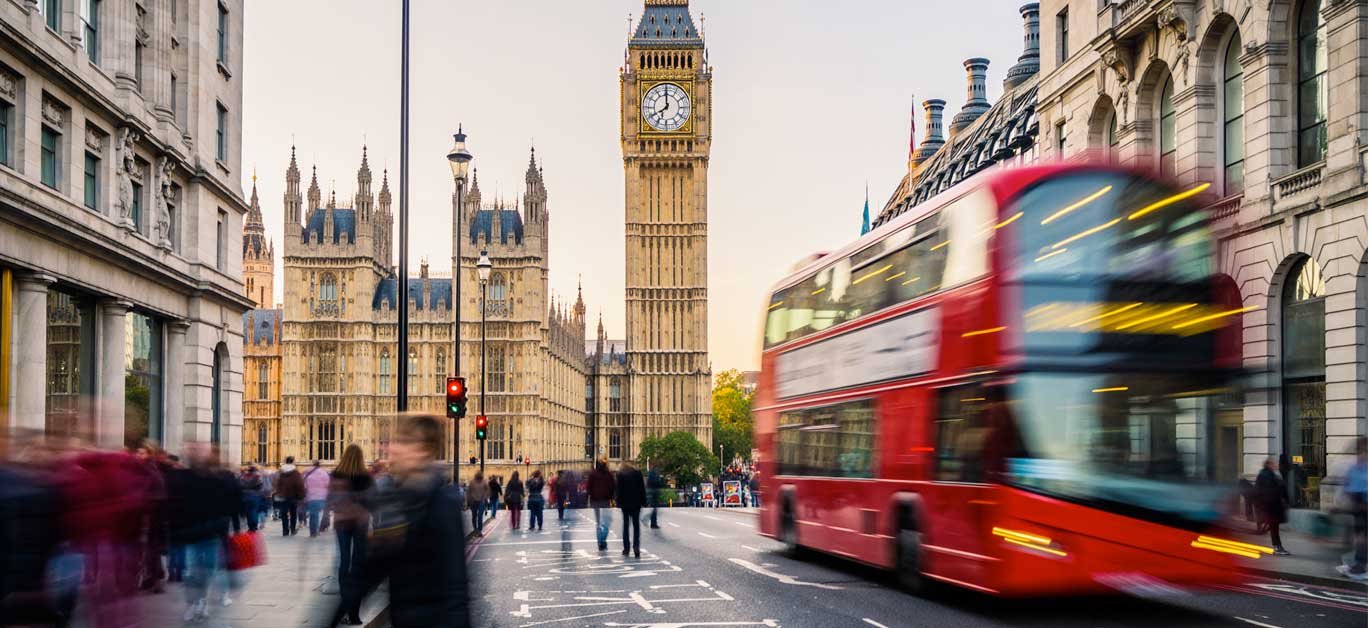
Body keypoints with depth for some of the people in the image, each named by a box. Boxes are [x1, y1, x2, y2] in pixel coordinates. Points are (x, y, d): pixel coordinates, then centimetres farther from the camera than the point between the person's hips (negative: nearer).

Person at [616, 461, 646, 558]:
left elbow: (619, 490, -6)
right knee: (636, 525, 5)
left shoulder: (620, 474, -3)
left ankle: (626, 548, 6)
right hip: (636, 503, 1)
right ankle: (636, 547, -11)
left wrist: (619, 503, -2)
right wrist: (643, 501, 5)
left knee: (626, 525, 8)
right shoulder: (638, 473, 3)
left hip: (625, 503, -1)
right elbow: (642, 488, 2)